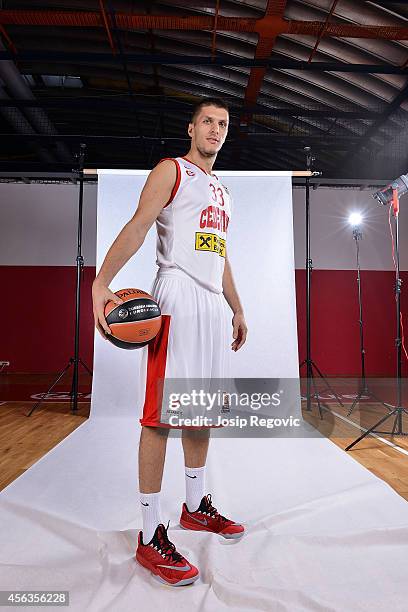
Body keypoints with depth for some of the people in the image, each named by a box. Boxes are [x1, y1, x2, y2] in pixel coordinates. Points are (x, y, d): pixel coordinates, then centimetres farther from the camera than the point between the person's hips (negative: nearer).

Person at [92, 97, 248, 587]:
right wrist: (102, 282, -25)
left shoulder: (221, 191, 27)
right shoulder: (171, 170, 5)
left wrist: (237, 309, 25)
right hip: (177, 296, -8)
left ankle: (195, 507, 27)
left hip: (213, 303, 8)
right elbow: (137, 226, -11)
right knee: (162, 412, -8)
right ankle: (150, 537, 3)